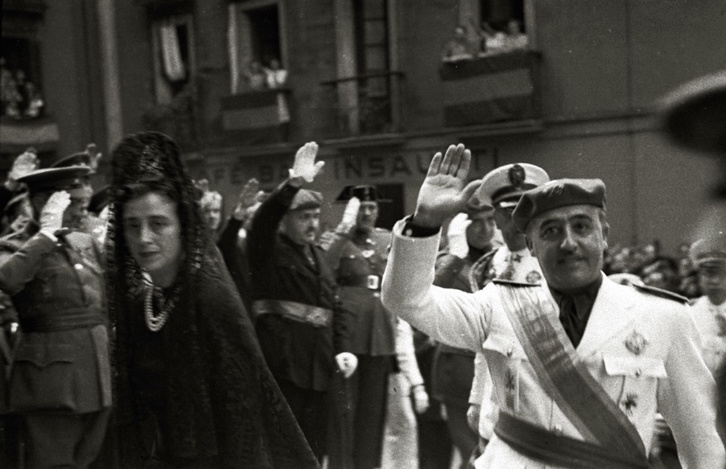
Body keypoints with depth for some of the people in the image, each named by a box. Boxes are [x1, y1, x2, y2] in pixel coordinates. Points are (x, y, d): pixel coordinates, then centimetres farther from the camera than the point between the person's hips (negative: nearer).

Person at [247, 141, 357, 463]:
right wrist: (293, 185, -37)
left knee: (314, 452, 13)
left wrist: (343, 348, 2)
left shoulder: (316, 256, 18)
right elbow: (263, 219, -24)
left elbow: (335, 307, 17)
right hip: (280, 366, -7)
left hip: (317, 368, 7)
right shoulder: (268, 249, -2)